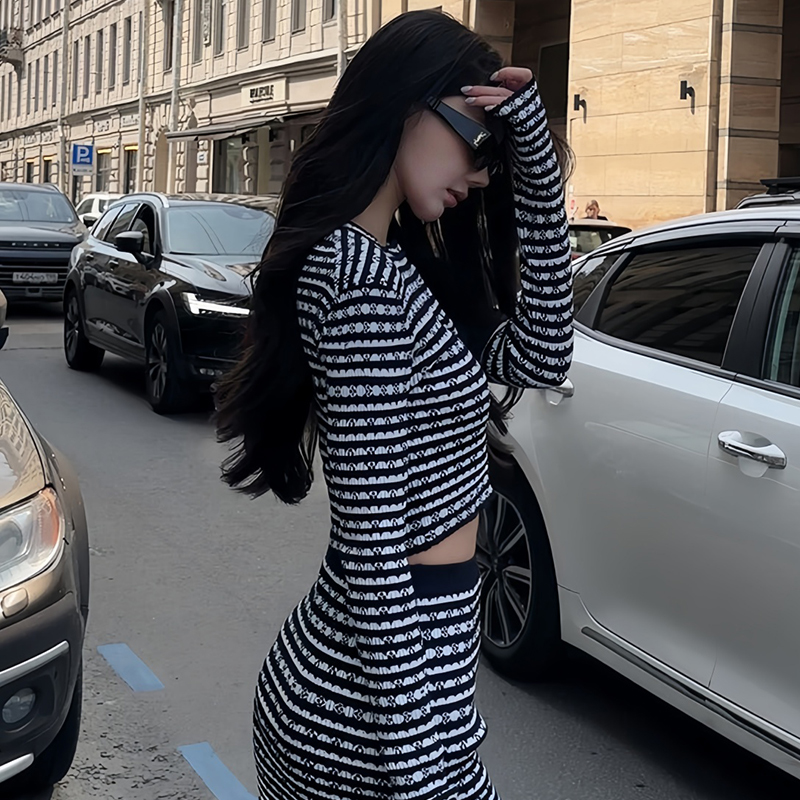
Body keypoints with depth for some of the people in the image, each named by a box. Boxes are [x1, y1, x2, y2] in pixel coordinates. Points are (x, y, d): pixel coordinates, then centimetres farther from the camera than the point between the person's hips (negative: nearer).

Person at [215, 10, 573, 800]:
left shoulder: (381, 261, 8)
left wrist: (537, 168, 1)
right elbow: (373, 548, -23)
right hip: (372, 704, -9)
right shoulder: (361, 276, -21)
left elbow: (537, 353, 8)